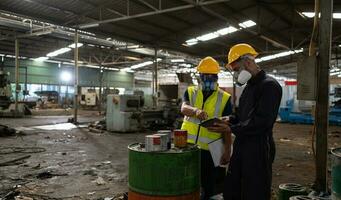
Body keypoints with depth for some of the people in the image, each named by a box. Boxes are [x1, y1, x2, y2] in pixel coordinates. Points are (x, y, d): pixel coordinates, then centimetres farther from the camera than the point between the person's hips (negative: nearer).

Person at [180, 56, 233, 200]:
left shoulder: (224, 98, 0)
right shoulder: (190, 92, 4)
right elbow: (184, 108, -17)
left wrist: (227, 150, -5)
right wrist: (196, 110, -39)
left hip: (210, 149, -1)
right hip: (188, 146, 2)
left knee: (208, 186, 11)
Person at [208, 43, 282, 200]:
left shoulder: (269, 86, -13)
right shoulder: (249, 86, 16)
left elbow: (262, 122, -21)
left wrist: (231, 129, -17)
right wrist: (230, 120, 4)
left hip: (259, 147, -9)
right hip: (241, 145, 9)